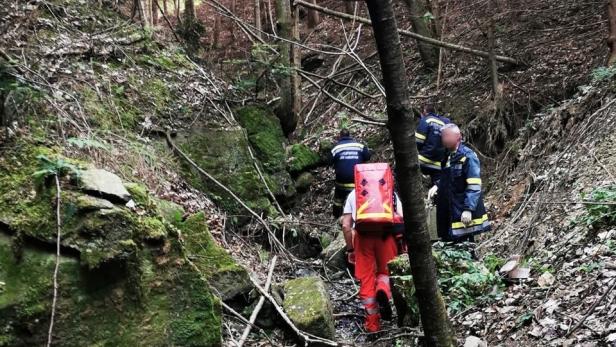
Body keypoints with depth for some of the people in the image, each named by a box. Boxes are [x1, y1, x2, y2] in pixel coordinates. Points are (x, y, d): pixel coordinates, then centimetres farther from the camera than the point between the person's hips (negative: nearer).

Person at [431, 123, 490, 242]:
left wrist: (468, 209, -25)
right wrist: (437, 186, 10)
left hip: (463, 214, -9)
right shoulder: (448, 157, 14)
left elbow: (474, 187, -20)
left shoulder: (468, 156, -13)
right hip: (448, 213, 9)